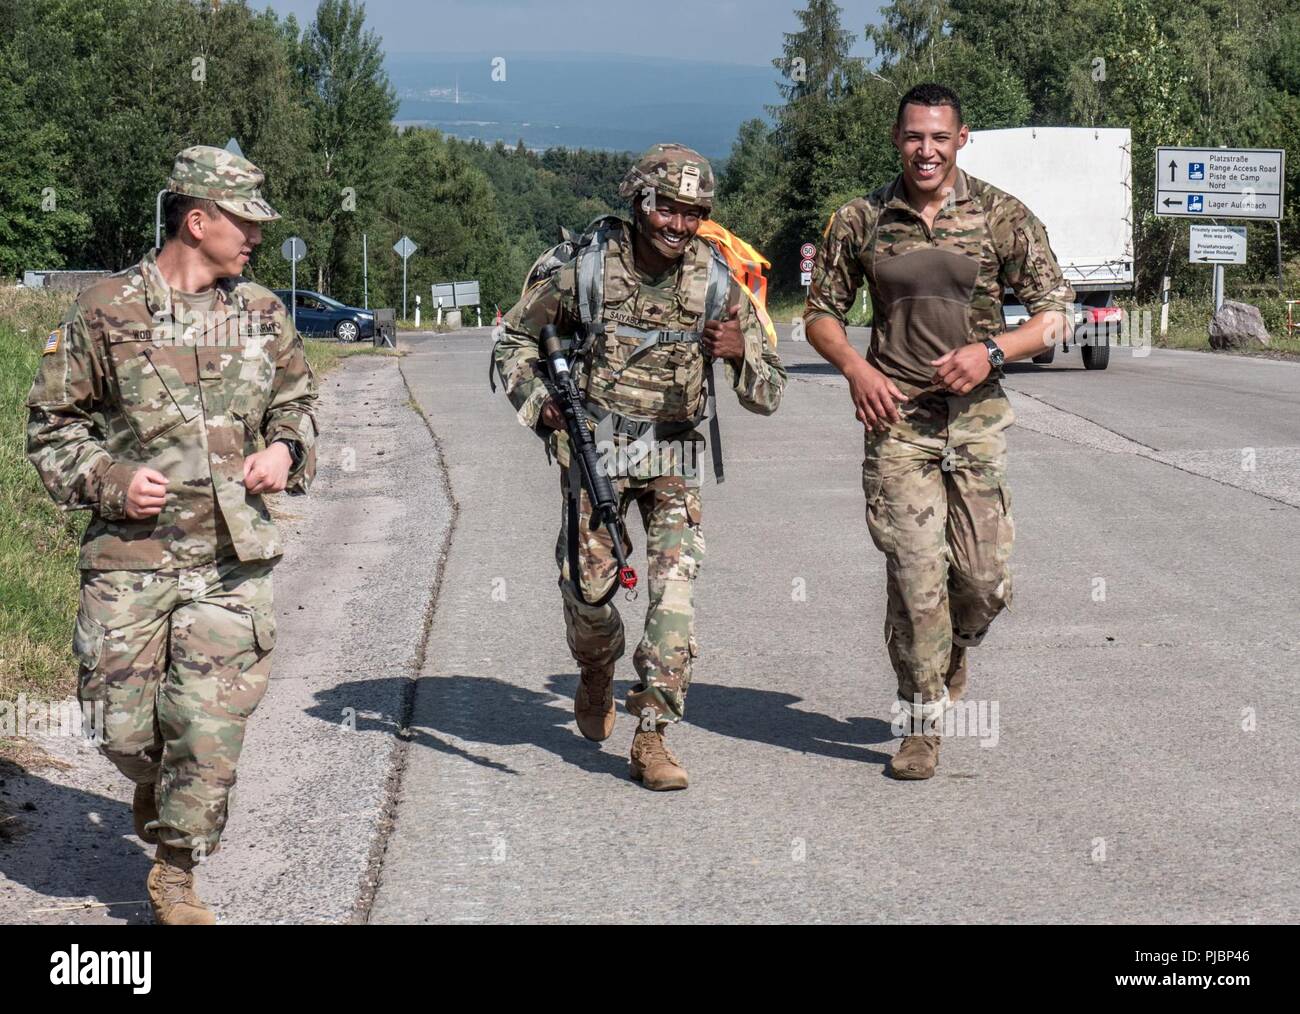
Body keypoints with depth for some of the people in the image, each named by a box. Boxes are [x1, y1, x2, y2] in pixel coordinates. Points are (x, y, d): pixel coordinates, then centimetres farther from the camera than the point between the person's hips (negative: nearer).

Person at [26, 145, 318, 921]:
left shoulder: (262, 314, 8)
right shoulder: (107, 312, -2)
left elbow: (298, 402, 21)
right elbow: (52, 421, 4)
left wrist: (285, 448, 0)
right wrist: (108, 480, -11)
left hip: (233, 561, 2)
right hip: (130, 558, -2)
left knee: (213, 727, -3)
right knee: (126, 728, 3)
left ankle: (176, 874, 14)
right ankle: (155, 781, 38)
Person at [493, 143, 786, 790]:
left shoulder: (716, 283, -6)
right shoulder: (586, 270, -9)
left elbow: (767, 396, -4)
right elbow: (515, 338, 7)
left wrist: (739, 351, -25)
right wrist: (538, 404, -8)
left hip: (674, 459, 1)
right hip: (592, 450, 0)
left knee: (675, 586, -13)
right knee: (587, 585, 2)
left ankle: (651, 739, -7)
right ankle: (597, 673, 37)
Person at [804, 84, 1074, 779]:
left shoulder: (1001, 217, 1)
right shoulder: (860, 221, 4)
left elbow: (1054, 313, 3)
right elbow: (821, 313, 13)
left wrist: (991, 351, -14)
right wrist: (856, 368, -6)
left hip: (976, 416, 1)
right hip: (896, 416, 0)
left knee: (984, 578, 2)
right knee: (915, 576, -6)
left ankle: (954, 648, 37)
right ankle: (921, 726, 7)